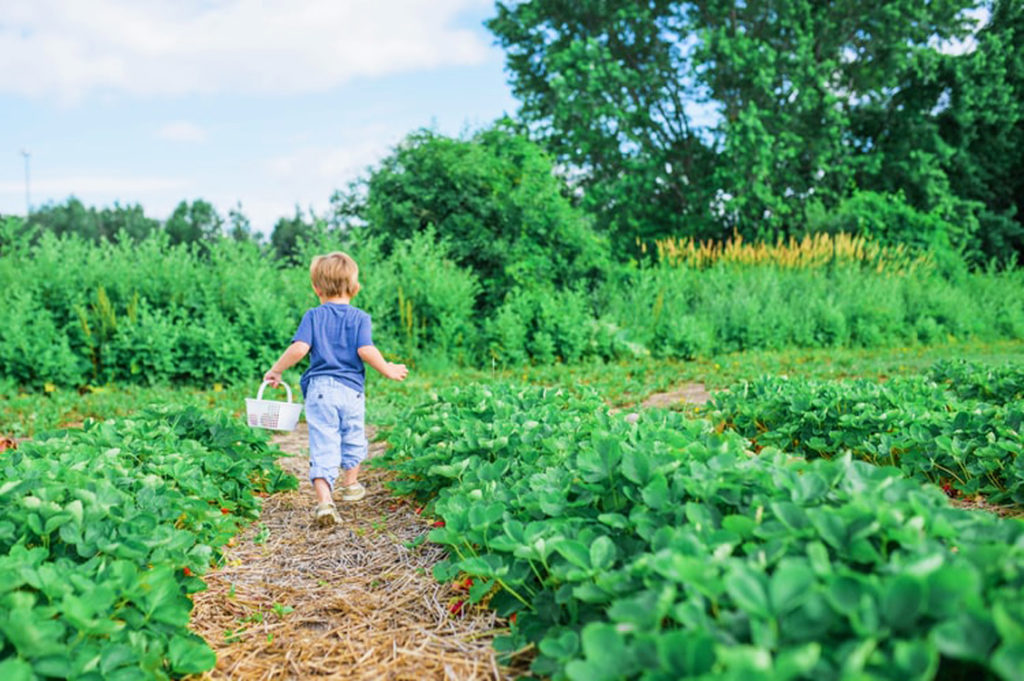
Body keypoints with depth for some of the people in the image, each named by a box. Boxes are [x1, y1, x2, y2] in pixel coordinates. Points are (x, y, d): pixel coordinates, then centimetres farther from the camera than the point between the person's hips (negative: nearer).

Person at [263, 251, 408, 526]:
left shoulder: (313, 316, 2)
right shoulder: (359, 317, 1)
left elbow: (299, 348, -9)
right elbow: (365, 350, -12)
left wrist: (276, 370, 4)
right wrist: (388, 370, 2)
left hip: (319, 388, -1)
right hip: (351, 389, 1)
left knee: (322, 446, -3)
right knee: (353, 439, 22)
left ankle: (324, 500, -17)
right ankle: (350, 485, 40)